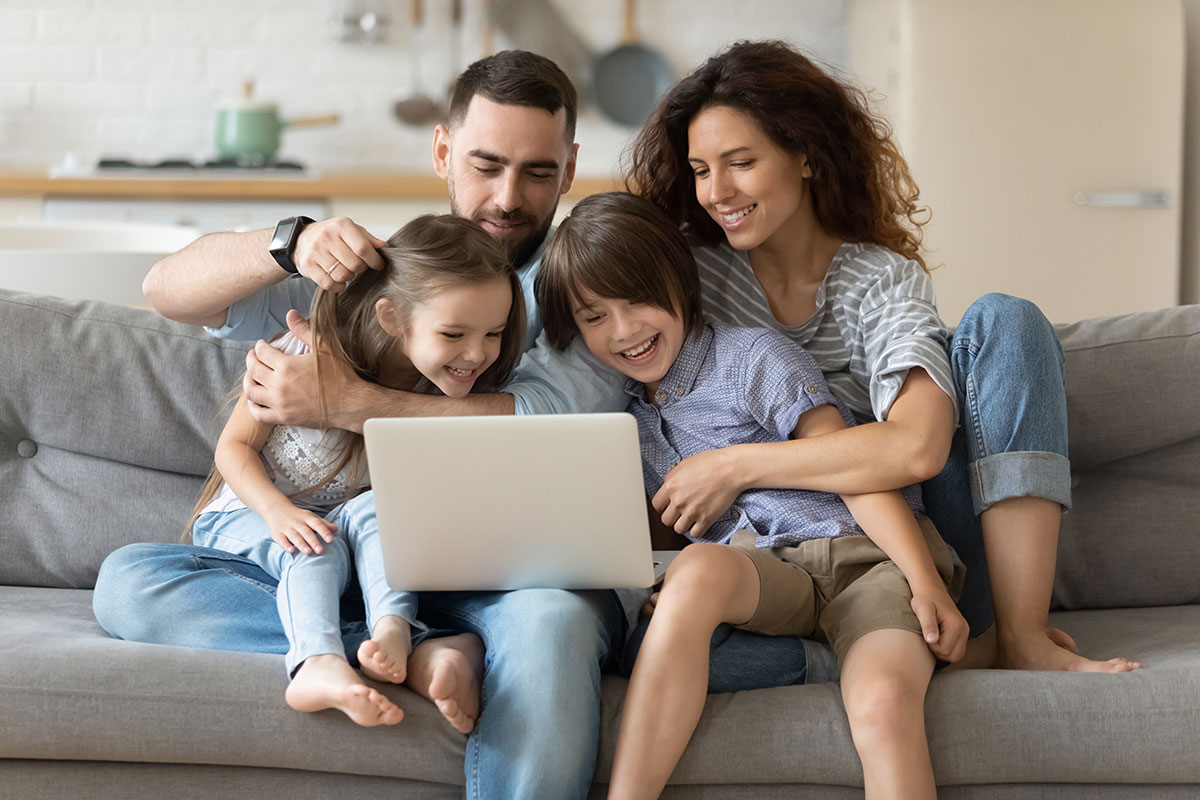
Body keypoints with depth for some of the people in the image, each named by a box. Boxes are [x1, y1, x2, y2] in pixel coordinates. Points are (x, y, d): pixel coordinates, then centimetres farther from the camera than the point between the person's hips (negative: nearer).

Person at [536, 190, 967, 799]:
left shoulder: (753, 356, 1)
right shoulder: (628, 410, 17)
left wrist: (926, 584, -16)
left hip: (867, 552, -3)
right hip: (763, 572, 3)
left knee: (884, 703, -35)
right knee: (698, 568, -34)